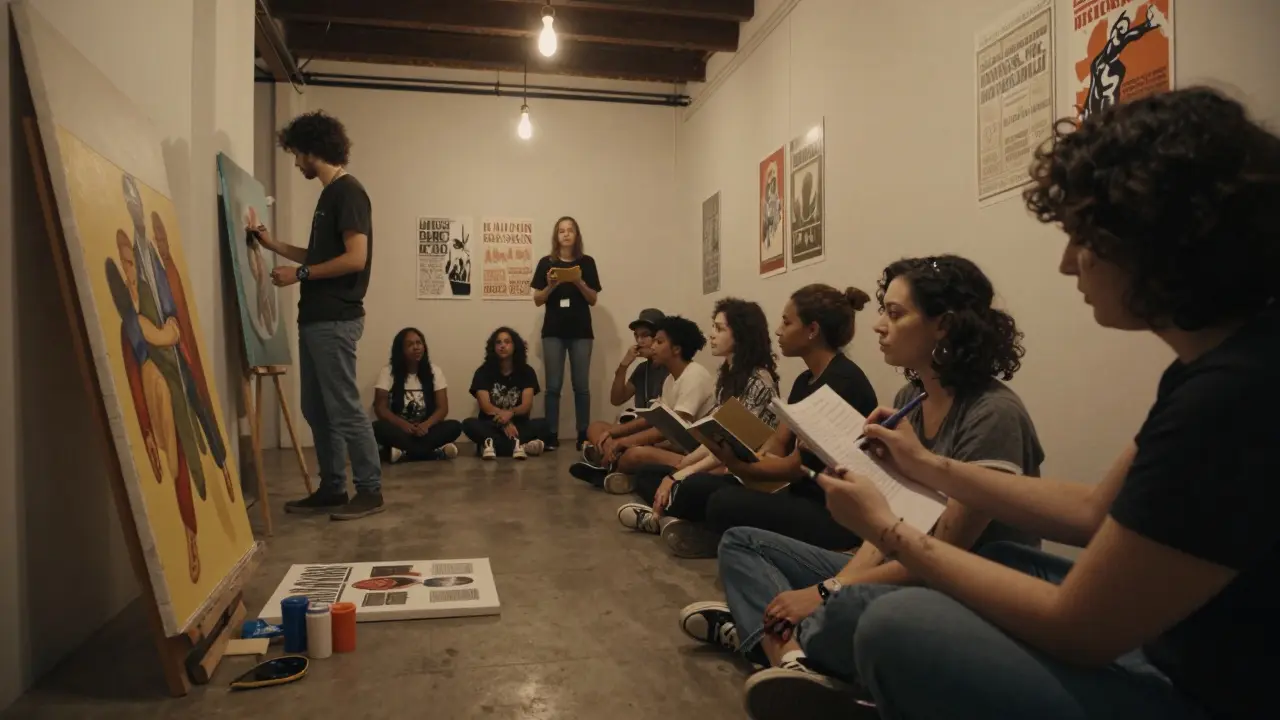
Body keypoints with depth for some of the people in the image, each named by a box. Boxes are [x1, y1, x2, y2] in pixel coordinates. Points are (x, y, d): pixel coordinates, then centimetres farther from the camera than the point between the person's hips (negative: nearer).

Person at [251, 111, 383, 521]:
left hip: (335, 320, -10)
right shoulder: (330, 194, 18)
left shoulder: (348, 192, -11)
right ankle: (331, 490, 20)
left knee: (344, 409, -5)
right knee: (316, 410, 12)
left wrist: (299, 274, -13)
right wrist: (273, 245, 19)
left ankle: (370, 491, 4)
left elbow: (355, 258, -20)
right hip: (316, 318, 10)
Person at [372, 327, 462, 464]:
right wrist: (403, 424, -27)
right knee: (377, 427, -34)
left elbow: (442, 408, -3)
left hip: (424, 429, 1)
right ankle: (437, 452, -37)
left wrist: (426, 424, -25)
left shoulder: (434, 371, 2)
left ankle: (404, 453, -35)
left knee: (455, 426, -26)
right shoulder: (388, 372, -1)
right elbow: (380, 408, -8)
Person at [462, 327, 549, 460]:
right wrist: (504, 421, -31)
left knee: (542, 425, -28)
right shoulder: (483, 372, 0)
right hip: (492, 425, 0)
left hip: (517, 425, 1)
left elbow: (527, 405, -10)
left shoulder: (526, 371, 1)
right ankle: (518, 445, -38)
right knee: (469, 424, -31)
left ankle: (493, 443, -37)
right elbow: (485, 406, -12)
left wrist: (511, 413, -33)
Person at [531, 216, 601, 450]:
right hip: (553, 331, 0)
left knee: (581, 385, 1)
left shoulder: (587, 262, 5)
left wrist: (579, 282, -13)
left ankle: (583, 435, 6)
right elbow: (537, 300, 4)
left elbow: (593, 300, 4)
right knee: (553, 386, 0)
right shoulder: (546, 263, 4)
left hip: (581, 331, 0)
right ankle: (552, 436, 4)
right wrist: (551, 285, -13)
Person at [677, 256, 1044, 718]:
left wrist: (828, 592, -18)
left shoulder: (994, 417, -21)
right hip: (900, 576, 9)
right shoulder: (909, 399, 4)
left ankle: (767, 633, -9)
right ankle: (796, 660, -20)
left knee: (853, 609, -42)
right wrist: (834, 587, -14)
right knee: (740, 543, 6)